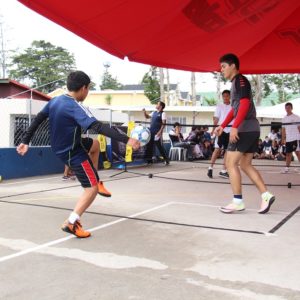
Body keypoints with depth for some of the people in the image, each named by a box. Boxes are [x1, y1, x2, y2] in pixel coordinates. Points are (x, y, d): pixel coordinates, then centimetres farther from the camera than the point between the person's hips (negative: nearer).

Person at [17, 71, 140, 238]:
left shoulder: (55, 101, 0)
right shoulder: (75, 107, -25)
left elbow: (37, 121, 6)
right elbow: (99, 127, -36)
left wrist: (25, 141, 16)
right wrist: (126, 140, -39)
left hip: (60, 148, 9)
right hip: (74, 153, -9)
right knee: (93, 188, -3)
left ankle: (96, 181, 30)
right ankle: (71, 223, -6)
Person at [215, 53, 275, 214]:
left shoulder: (240, 80, -8)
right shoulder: (235, 83, 21)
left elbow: (245, 104, -21)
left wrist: (235, 127, -26)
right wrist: (223, 125, 27)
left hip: (245, 128, -10)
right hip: (252, 128, 10)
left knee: (231, 163, -6)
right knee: (245, 165, 10)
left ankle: (238, 201, -3)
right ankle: (266, 195, 6)